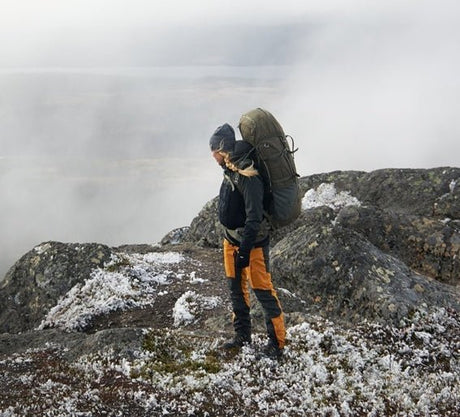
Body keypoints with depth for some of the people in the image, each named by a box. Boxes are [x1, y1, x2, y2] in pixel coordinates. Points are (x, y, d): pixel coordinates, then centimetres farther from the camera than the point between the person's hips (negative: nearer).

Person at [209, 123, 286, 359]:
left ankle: (277, 344, 4)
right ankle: (242, 335, 31)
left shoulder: (247, 177, -26)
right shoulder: (230, 169, 3)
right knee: (236, 287, 17)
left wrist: (244, 250, -30)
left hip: (252, 242, -9)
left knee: (262, 290, -5)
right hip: (232, 238, 9)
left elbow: (254, 217, -29)